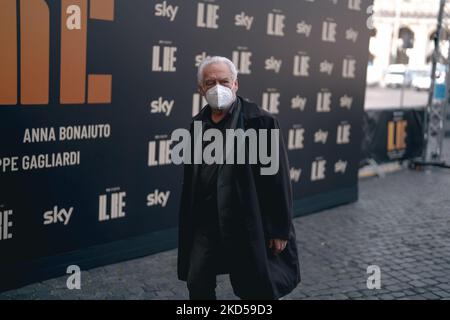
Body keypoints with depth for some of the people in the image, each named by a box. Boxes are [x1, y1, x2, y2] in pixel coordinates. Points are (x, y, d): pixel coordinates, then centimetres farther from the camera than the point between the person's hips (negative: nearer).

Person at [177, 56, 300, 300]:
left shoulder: (261, 121, -11)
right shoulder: (198, 123, 6)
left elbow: (278, 180, -11)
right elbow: (190, 178, 12)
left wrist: (281, 230, -11)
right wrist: (187, 225, 14)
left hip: (248, 225, -5)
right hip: (206, 225, 5)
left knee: (259, 290, 9)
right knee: (197, 285, 11)